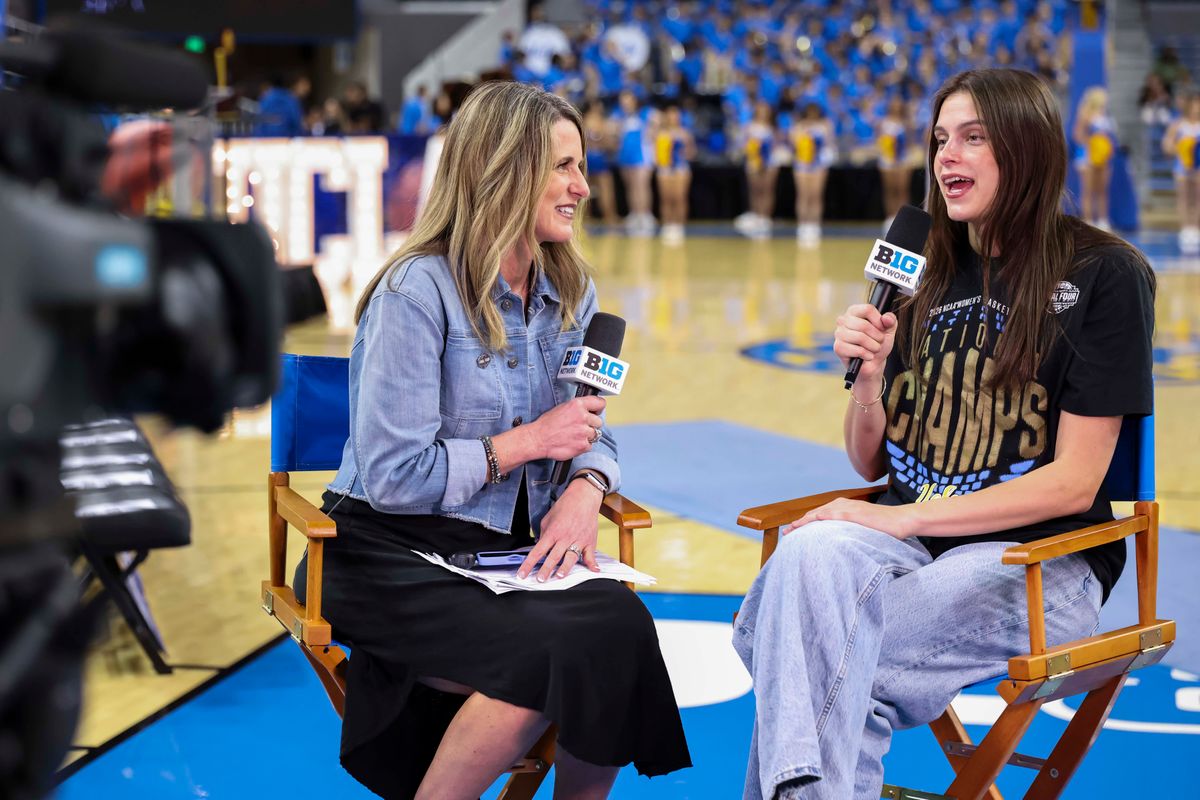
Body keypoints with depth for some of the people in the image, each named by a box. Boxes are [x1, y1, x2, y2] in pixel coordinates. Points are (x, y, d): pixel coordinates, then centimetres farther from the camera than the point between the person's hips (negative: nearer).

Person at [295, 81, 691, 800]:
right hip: (391, 555, -6)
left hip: (507, 552, 6)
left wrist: (585, 491, -12)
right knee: (549, 654, -30)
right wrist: (528, 443, -13)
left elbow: (591, 431, 11)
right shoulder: (419, 290, -14)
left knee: (621, 625, -25)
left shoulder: (570, 292, 8)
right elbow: (392, 476, -18)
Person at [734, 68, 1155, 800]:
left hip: (1040, 564, -5)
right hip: (906, 540, 5)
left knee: (802, 660, -29)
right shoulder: (931, 279, 13)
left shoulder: (1102, 274, -4)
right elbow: (870, 463, 17)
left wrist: (906, 519, -16)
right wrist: (870, 373, -4)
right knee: (812, 553, -31)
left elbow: (1074, 481, -9)